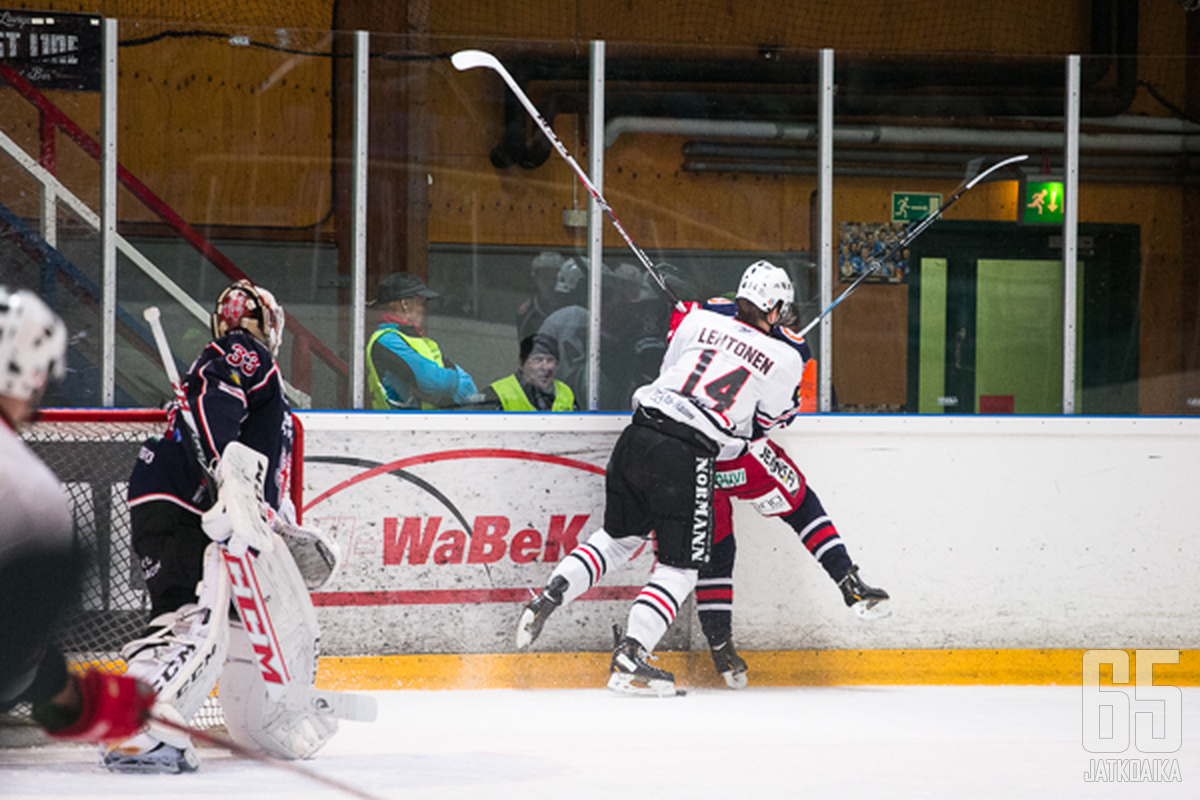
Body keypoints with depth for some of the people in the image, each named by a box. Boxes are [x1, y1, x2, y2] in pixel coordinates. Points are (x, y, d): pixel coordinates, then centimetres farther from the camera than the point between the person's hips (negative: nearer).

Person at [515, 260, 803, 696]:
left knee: (619, 535, 26)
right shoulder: (784, 359, 3)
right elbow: (766, 422, 14)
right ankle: (628, 659, -6)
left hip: (637, 436, 5)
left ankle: (547, 598, 14)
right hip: (687, 456, -5)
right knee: (680, 566, 5)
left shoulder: (699, 321, 12)